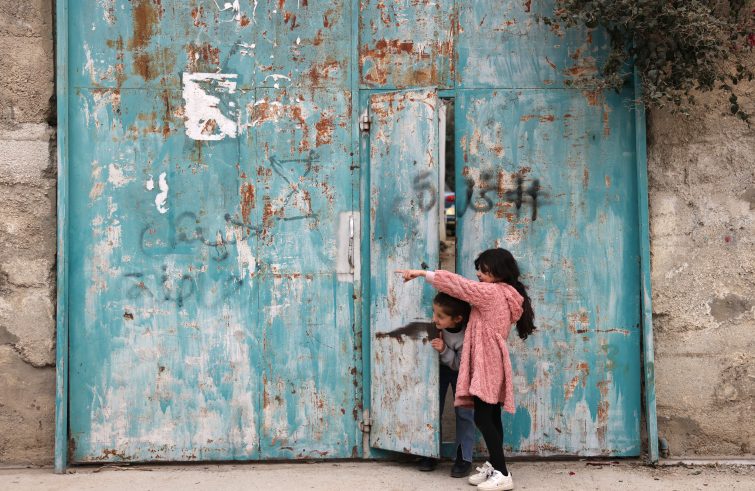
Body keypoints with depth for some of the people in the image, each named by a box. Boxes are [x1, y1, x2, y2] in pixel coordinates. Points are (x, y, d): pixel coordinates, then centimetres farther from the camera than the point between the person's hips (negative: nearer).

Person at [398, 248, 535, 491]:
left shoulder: (491, 292, -14)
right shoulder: (505, 294, 14)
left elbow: (457, 284, -14)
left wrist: (422, 273, -9)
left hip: (487, 363, -10)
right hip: (491, 363, 10)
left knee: (482, 418, -10)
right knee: (491, 418, 12)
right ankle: (493, 467, 17)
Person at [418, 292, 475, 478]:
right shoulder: (437, 324, -30)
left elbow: (461, 364, -29)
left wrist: (444, 350, -41)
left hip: (459, 370, -3)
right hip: (439, 366, 3)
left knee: (464, 412, -2)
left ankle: (464, 457, 9)